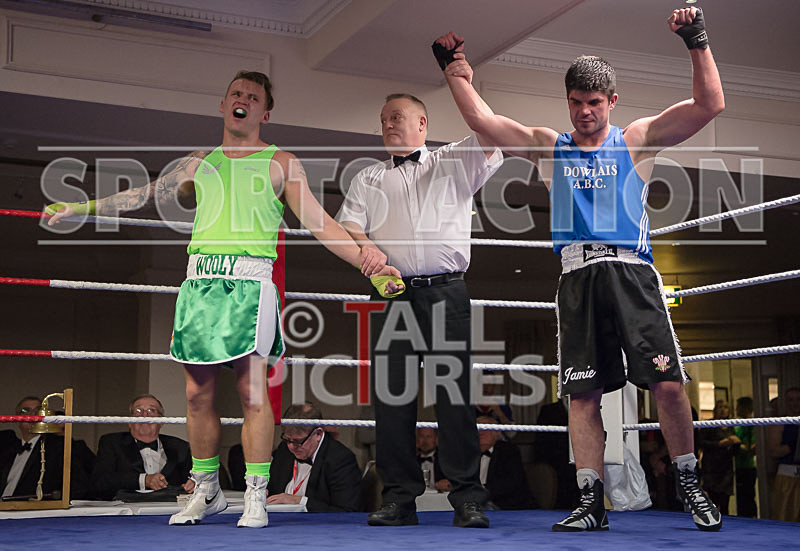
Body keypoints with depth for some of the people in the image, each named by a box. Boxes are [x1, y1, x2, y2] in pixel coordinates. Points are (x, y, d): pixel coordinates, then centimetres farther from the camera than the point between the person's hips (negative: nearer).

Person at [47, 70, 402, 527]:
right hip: (199, 279, 4)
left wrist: (367, 259, -6)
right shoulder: (200, 163, 21)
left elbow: (320, 222, 5)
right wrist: (81, 209, 22)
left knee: (252, 389, -11)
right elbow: (147, 195, 24)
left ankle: (256, 496, -4)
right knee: (198, 392, 5)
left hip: (249, 280, -4)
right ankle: (207, 491, 19)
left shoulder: (280, 163, 11)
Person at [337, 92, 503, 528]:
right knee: (392, 394, -2)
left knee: (455, 394, -7)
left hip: (447, 292, -2)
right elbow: (348, 227, 10)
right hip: (392, 295, 2)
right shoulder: (368, 179, 22)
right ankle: (399, 498, 4)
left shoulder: (455, 162, 17)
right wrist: (364, 251, -11)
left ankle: (467, 499, -4)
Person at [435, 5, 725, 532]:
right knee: (582, 393, 1)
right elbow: (482, 120, 13)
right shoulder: (549, 147, 18)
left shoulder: (635, 142, 11)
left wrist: (698, 44, -4)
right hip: (578, 276, 2)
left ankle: (690, 484, 10)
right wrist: (455, 70, 7)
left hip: (631, 271, -2)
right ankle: (592, 502, 9)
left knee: (668, 384, -9)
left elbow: (710, 105, 4)